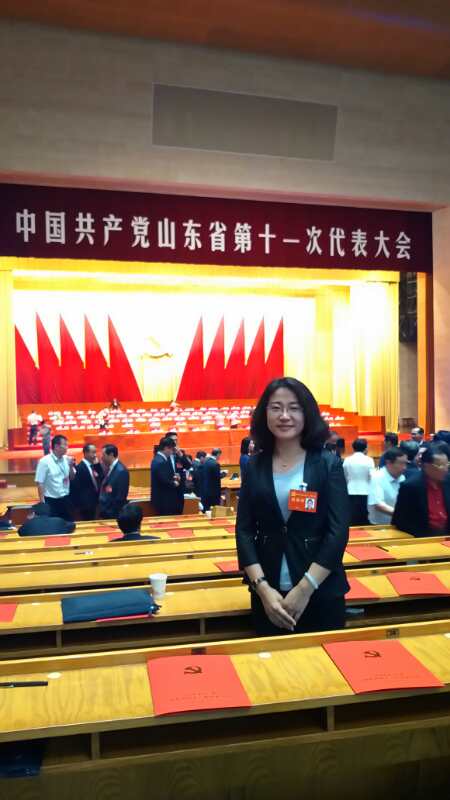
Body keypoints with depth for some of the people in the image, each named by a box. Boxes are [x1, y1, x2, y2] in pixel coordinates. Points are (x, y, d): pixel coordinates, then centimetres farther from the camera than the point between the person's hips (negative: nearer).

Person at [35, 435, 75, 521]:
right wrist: (42, 502, -15)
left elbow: (72, 478, 11)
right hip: (51, 501, -5)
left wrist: (71, 467, -8)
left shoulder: (67, 459, 2)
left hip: (66, 499, 5)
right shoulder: (44, 461, -13)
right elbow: (40, 483, -13)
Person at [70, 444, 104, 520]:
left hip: (93, 501, 8)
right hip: (86, 502, -8)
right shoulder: (80, 468, -15)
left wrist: (97, 465, -7)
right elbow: (76, 486, -16)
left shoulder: (94, 465, 8)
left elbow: (102, 478, 1)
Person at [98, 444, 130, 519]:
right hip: (106, 511, 8)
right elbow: (104, 488, 12)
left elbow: (120, 496, -19)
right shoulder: (109, 468, 8)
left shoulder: (121, 471, -18)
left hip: (114, 513, -8)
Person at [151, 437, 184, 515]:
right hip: (164, 501, -10)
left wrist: (174, 476, -1)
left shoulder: (158, 458, 9)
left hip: (164, 499, 10)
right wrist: (175, 483, -7)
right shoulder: (161, 462, -23)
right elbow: (165, 481, -26)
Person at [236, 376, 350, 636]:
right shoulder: (255, 466, 2)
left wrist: (304, 590, -16)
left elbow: (338, 531, -9)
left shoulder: (328, 463, -4)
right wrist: (263, 588, -13)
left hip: (321, 592, -1)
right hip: (269, 592, 2)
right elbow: (244, 530, -1)